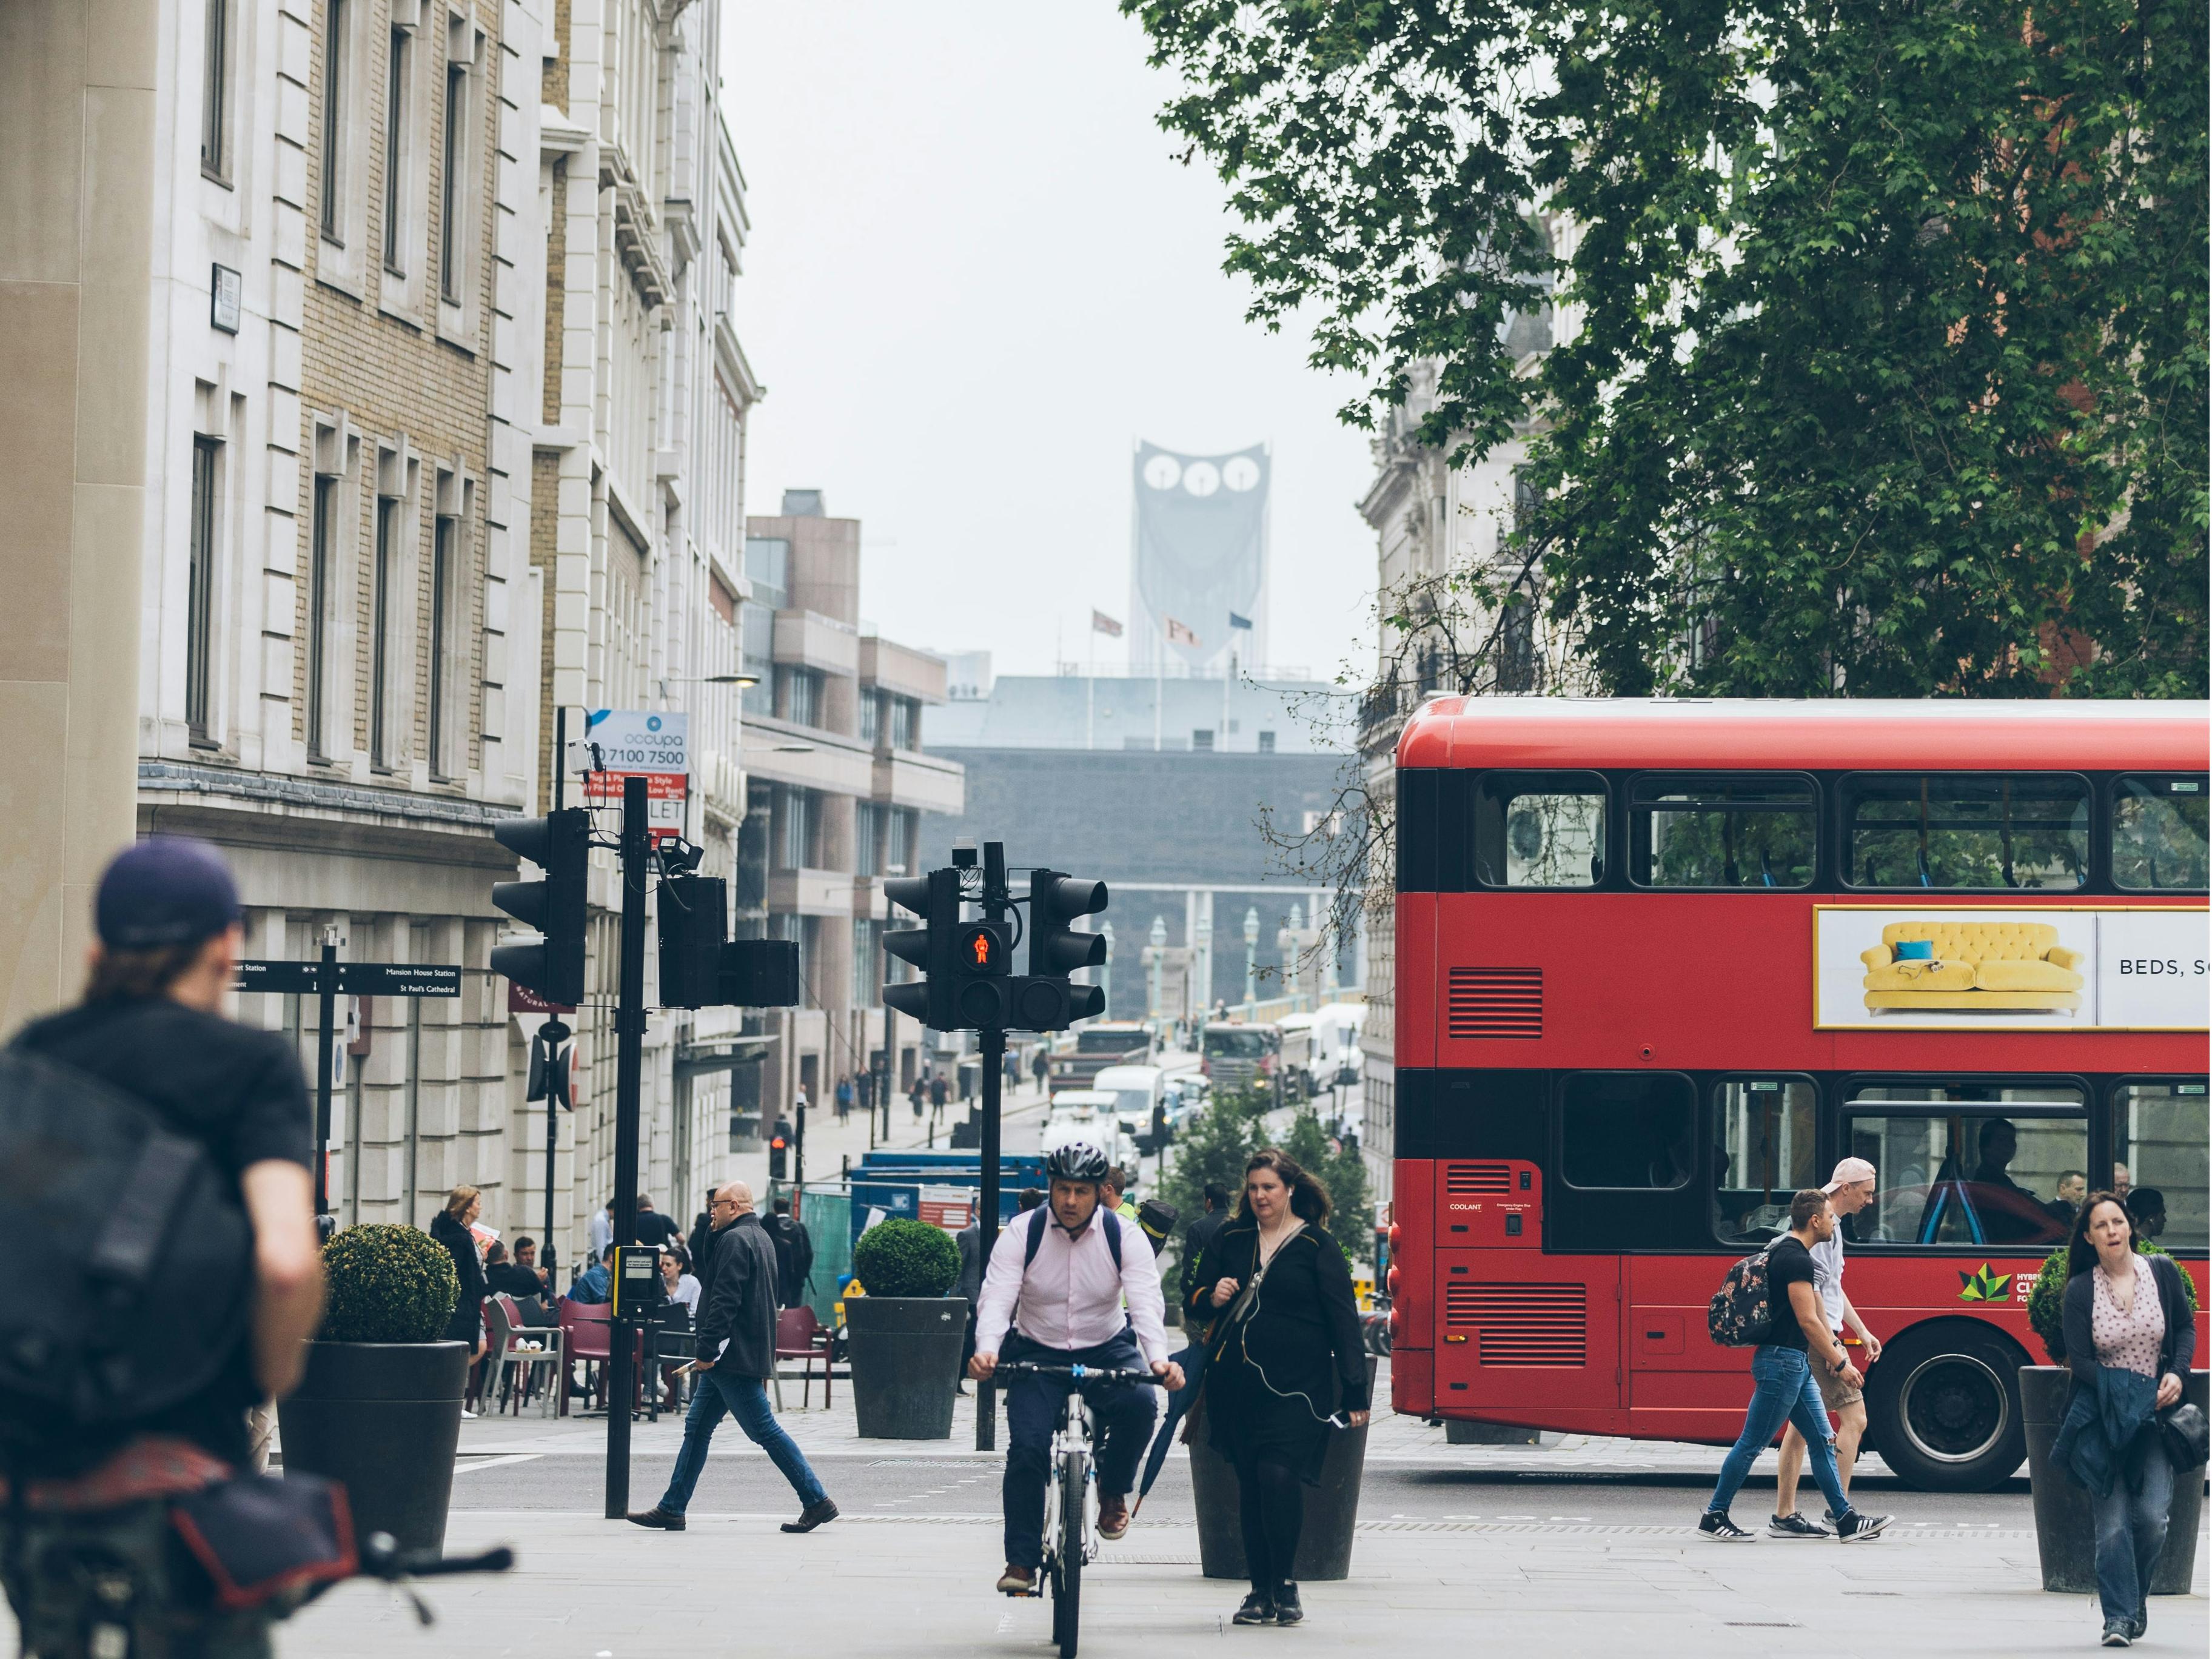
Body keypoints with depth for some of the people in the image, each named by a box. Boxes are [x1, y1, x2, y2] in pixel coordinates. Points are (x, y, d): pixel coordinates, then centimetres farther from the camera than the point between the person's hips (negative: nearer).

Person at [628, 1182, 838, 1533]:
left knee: (765, 1431, -7)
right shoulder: (761, 1238, 18)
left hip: (734, 1358, -11)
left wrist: (707, 1350, -21)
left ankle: (817, 1502, -6)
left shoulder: (735, 1240, -14)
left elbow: (725, 1300, -22)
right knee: (697, 1428, 11)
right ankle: (672, 1510, 13)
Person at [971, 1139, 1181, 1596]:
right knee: (1027, 1446, -17)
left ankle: (1113, 1492, -3)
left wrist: (1159, 1359, -39)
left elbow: (1146, 1300, -21)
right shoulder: (1022, 1234, -10)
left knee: (1138, 1402, -30)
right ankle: (1021, 1561, -5)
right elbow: (997, 1300, -19)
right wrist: (988, 1351, -40)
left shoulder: (1122, 1237, -10)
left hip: (1106, 1350, 0)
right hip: (1037, 1353, 0)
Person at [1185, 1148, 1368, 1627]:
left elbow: (1343, 1319, 0)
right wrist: (1212, 1298, -6)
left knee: (1279, 1475, -17)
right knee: (1250, 1483, 4)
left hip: (1294, 1386, -4)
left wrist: (1355, 1392, -4)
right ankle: (1261, 1592, 10)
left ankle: (1285, 1584, -4)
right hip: (1237, 1384, 4)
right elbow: (1194, 1304, 19)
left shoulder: (1317, 1245, 1)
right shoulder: (1230, 1239, 12)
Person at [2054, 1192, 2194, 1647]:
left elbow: (2186, 1327, 12)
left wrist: (2177, 1373, -5)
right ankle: (2119, 1617, -4)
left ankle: (2135, 1595, 15)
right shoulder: (2080, 1290, -3)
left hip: (2154, 1411, 1)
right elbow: (2079, 1361, -5)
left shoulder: (2162, 1272, 2)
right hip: (2102, 1416, -1)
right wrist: (2126, 1391, -16)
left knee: (2153, 1515, -10)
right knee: (2113, 1521, -9)